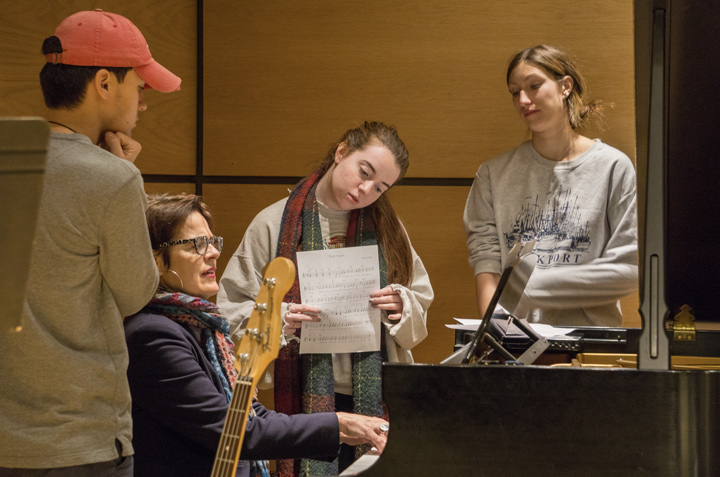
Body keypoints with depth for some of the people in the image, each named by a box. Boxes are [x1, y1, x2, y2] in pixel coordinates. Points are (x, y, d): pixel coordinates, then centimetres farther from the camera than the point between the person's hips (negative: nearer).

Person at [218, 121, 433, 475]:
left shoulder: (386, 227, 11)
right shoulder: (274, 224, 1)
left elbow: (421, 307, 15)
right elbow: (232, 309, -1)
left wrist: (401, 307, -7)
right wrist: (277, 320, -19)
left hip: (378, 401, 3)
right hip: (306, 399, -3)